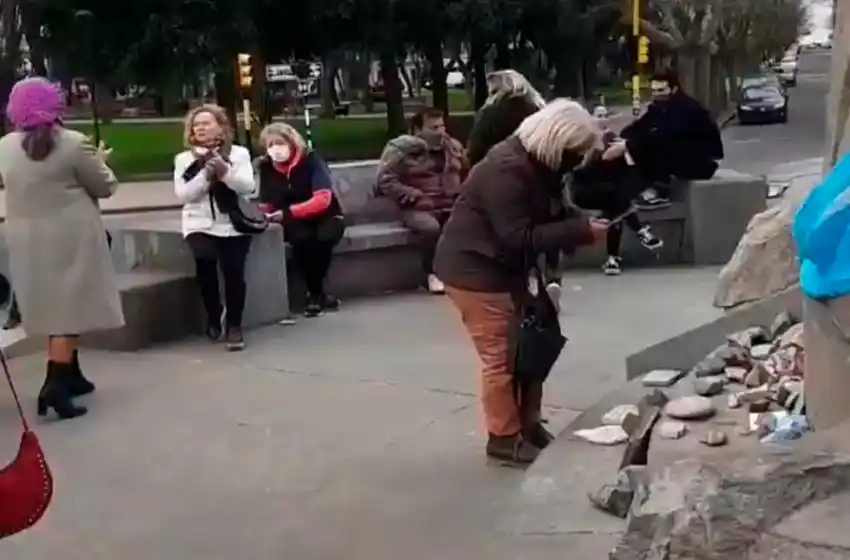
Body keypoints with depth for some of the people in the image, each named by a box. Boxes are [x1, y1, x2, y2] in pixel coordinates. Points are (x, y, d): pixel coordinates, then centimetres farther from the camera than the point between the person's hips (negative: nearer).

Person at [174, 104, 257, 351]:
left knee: (233, 269, -20)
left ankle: (234, 326, -4)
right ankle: (214, 316, -4)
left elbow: (248, 186, -5)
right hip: (201, 225, 1)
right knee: (205, 260, -27)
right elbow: (183, 194, -2)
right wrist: (205, 175, -14)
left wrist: (225, 171, -19)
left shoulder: (239, 153, 8)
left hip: (234, 224, 0)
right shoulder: (184, 159, 11)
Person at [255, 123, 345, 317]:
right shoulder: (266, 168, -2)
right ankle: (318, 294, -16)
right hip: (295, 223, 2)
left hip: (326, 217, -2)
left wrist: (288, 212, -32)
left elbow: (323, 200, -23)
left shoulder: (311, 160, -14)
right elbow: (266, 205, 0)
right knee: (302, 238, -33)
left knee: (323, 238, -35)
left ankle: (314, 294, -13)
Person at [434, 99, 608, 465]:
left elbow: (552, 214, 7)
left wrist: (585, 223, -14)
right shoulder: (506, 171, -27)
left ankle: (529, 425, 26)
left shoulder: (537, 164, 4)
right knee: (501, 355, -4)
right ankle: (504, 438, 10)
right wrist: (581, 233, -30)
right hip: (474, 270, -10)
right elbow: (520, 238, -30)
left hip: (504, 268, 10)